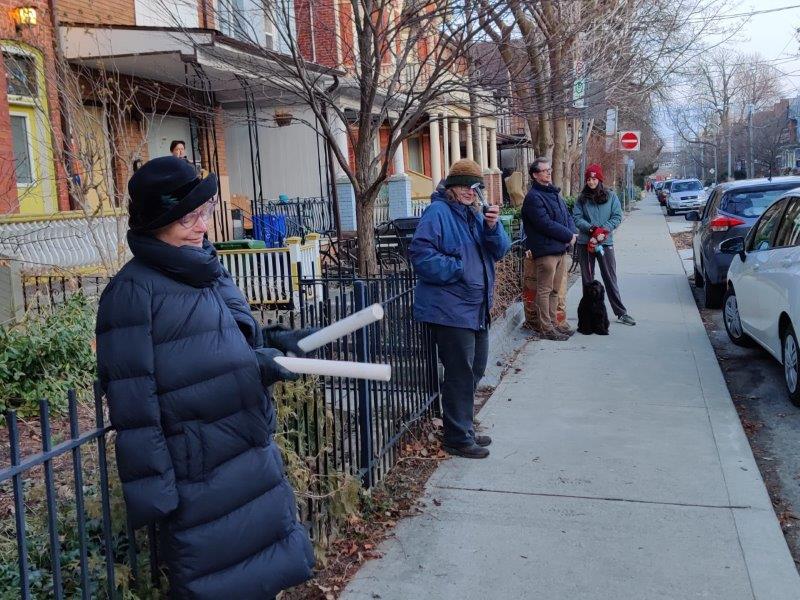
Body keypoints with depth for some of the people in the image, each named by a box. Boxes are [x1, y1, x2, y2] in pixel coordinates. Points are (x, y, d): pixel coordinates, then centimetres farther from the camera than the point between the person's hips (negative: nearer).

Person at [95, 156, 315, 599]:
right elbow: (133, 401, -17)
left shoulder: (209, 270, 8)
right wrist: (152, 488, -18)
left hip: (255, 454, 8)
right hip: (198, 475, -7)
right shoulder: (134, 290, -15)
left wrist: (268, 344, -2)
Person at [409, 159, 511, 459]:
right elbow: (420, 253, -22)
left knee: (475, 369, 17)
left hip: (477, 308, 9)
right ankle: (457, 438, 8)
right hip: (450, 308, -9)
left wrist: (492, 227, -10)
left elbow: (499, 251, 9)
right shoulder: (438, 212, -11)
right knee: (460, 374, -4)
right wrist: (456, 270, -20)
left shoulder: (475, 214, 16)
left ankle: (464, 429, 32)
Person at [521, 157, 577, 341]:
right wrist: (568, 236, -12)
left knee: (555, 290, 15)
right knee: (544, 290, -2)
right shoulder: (533, 197, -13)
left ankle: (553, 322, 25)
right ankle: (545, 328, 5)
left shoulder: (554, 192, 17)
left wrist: (572, 233, -2)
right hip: (545, 251, -9)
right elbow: (546, 224, -20)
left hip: (561, 249, 9)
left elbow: (567, 215, 18)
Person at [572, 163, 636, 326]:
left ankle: (621, 313, 6)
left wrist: (605, 229, -17)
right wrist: (589, 228, -18)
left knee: (610, 278, 1)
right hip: (585, 243, 1)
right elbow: (576, 218, -2)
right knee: (587, 279, 9)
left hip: (605, 242, -1)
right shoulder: (582, 198, 4)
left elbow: (617, 216, -2)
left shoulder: (611, 196, 2)